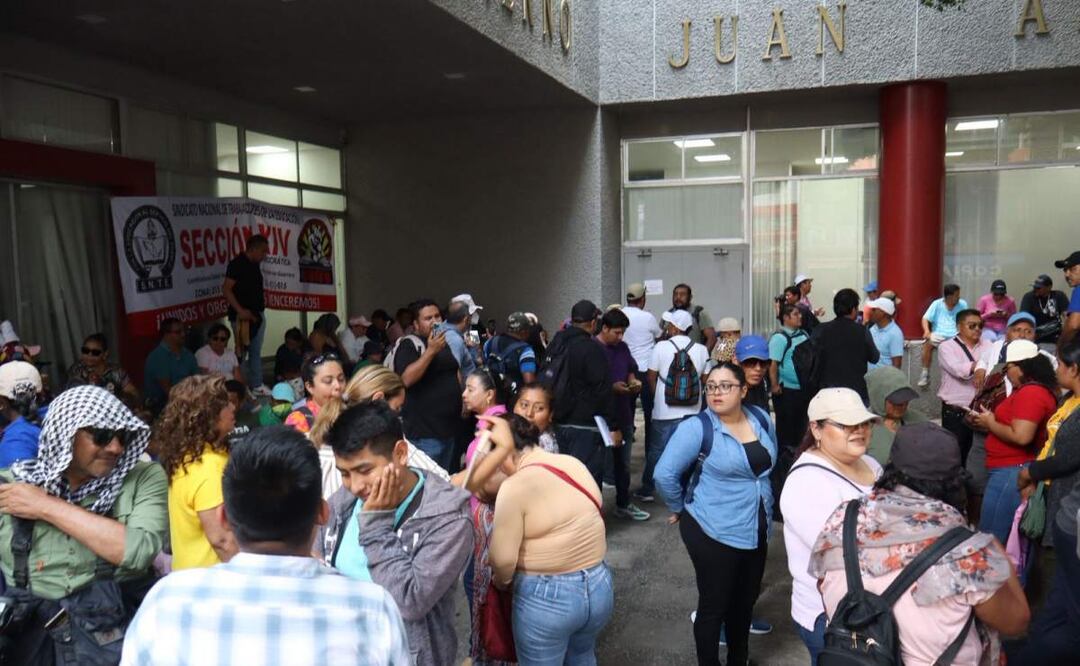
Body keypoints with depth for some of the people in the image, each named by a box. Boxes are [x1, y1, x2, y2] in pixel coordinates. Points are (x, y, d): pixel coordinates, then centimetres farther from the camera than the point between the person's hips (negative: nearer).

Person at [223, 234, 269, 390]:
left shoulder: (255, 265, 13)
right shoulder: (237, 264, -12)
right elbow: (226, 289, -17)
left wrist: (263, 298, 8)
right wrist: (240, 310, -22)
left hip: (257, 315, 9)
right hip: (243, 316, -9)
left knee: (256, 352, 13)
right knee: (241, 352, -3)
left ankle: (256, 385, 21)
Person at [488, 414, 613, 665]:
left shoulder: (516, 486, -20)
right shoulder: (575, 464, 0)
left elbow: (502, 559, -18)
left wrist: (500, 581, 2)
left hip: (546, 597, -6)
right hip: (600, 586, 6)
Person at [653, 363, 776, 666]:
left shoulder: (761, 419, -1)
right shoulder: (697, 428, -19)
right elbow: (665, 474, -21)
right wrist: (680, 509, -8)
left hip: (757, 530, 6)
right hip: (714, 532, -6)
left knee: (745, 602, 22)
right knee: (714, 606, 8)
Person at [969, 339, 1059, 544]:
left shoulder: (1030, 393, -18)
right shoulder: (1033, 390, 16)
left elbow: (1021, 436, -26)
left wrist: (990, 423, -11)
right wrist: (990, 421, 9)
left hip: (1012, 472, -11)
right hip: (1012, 470, 11)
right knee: (1013, 539, 15)